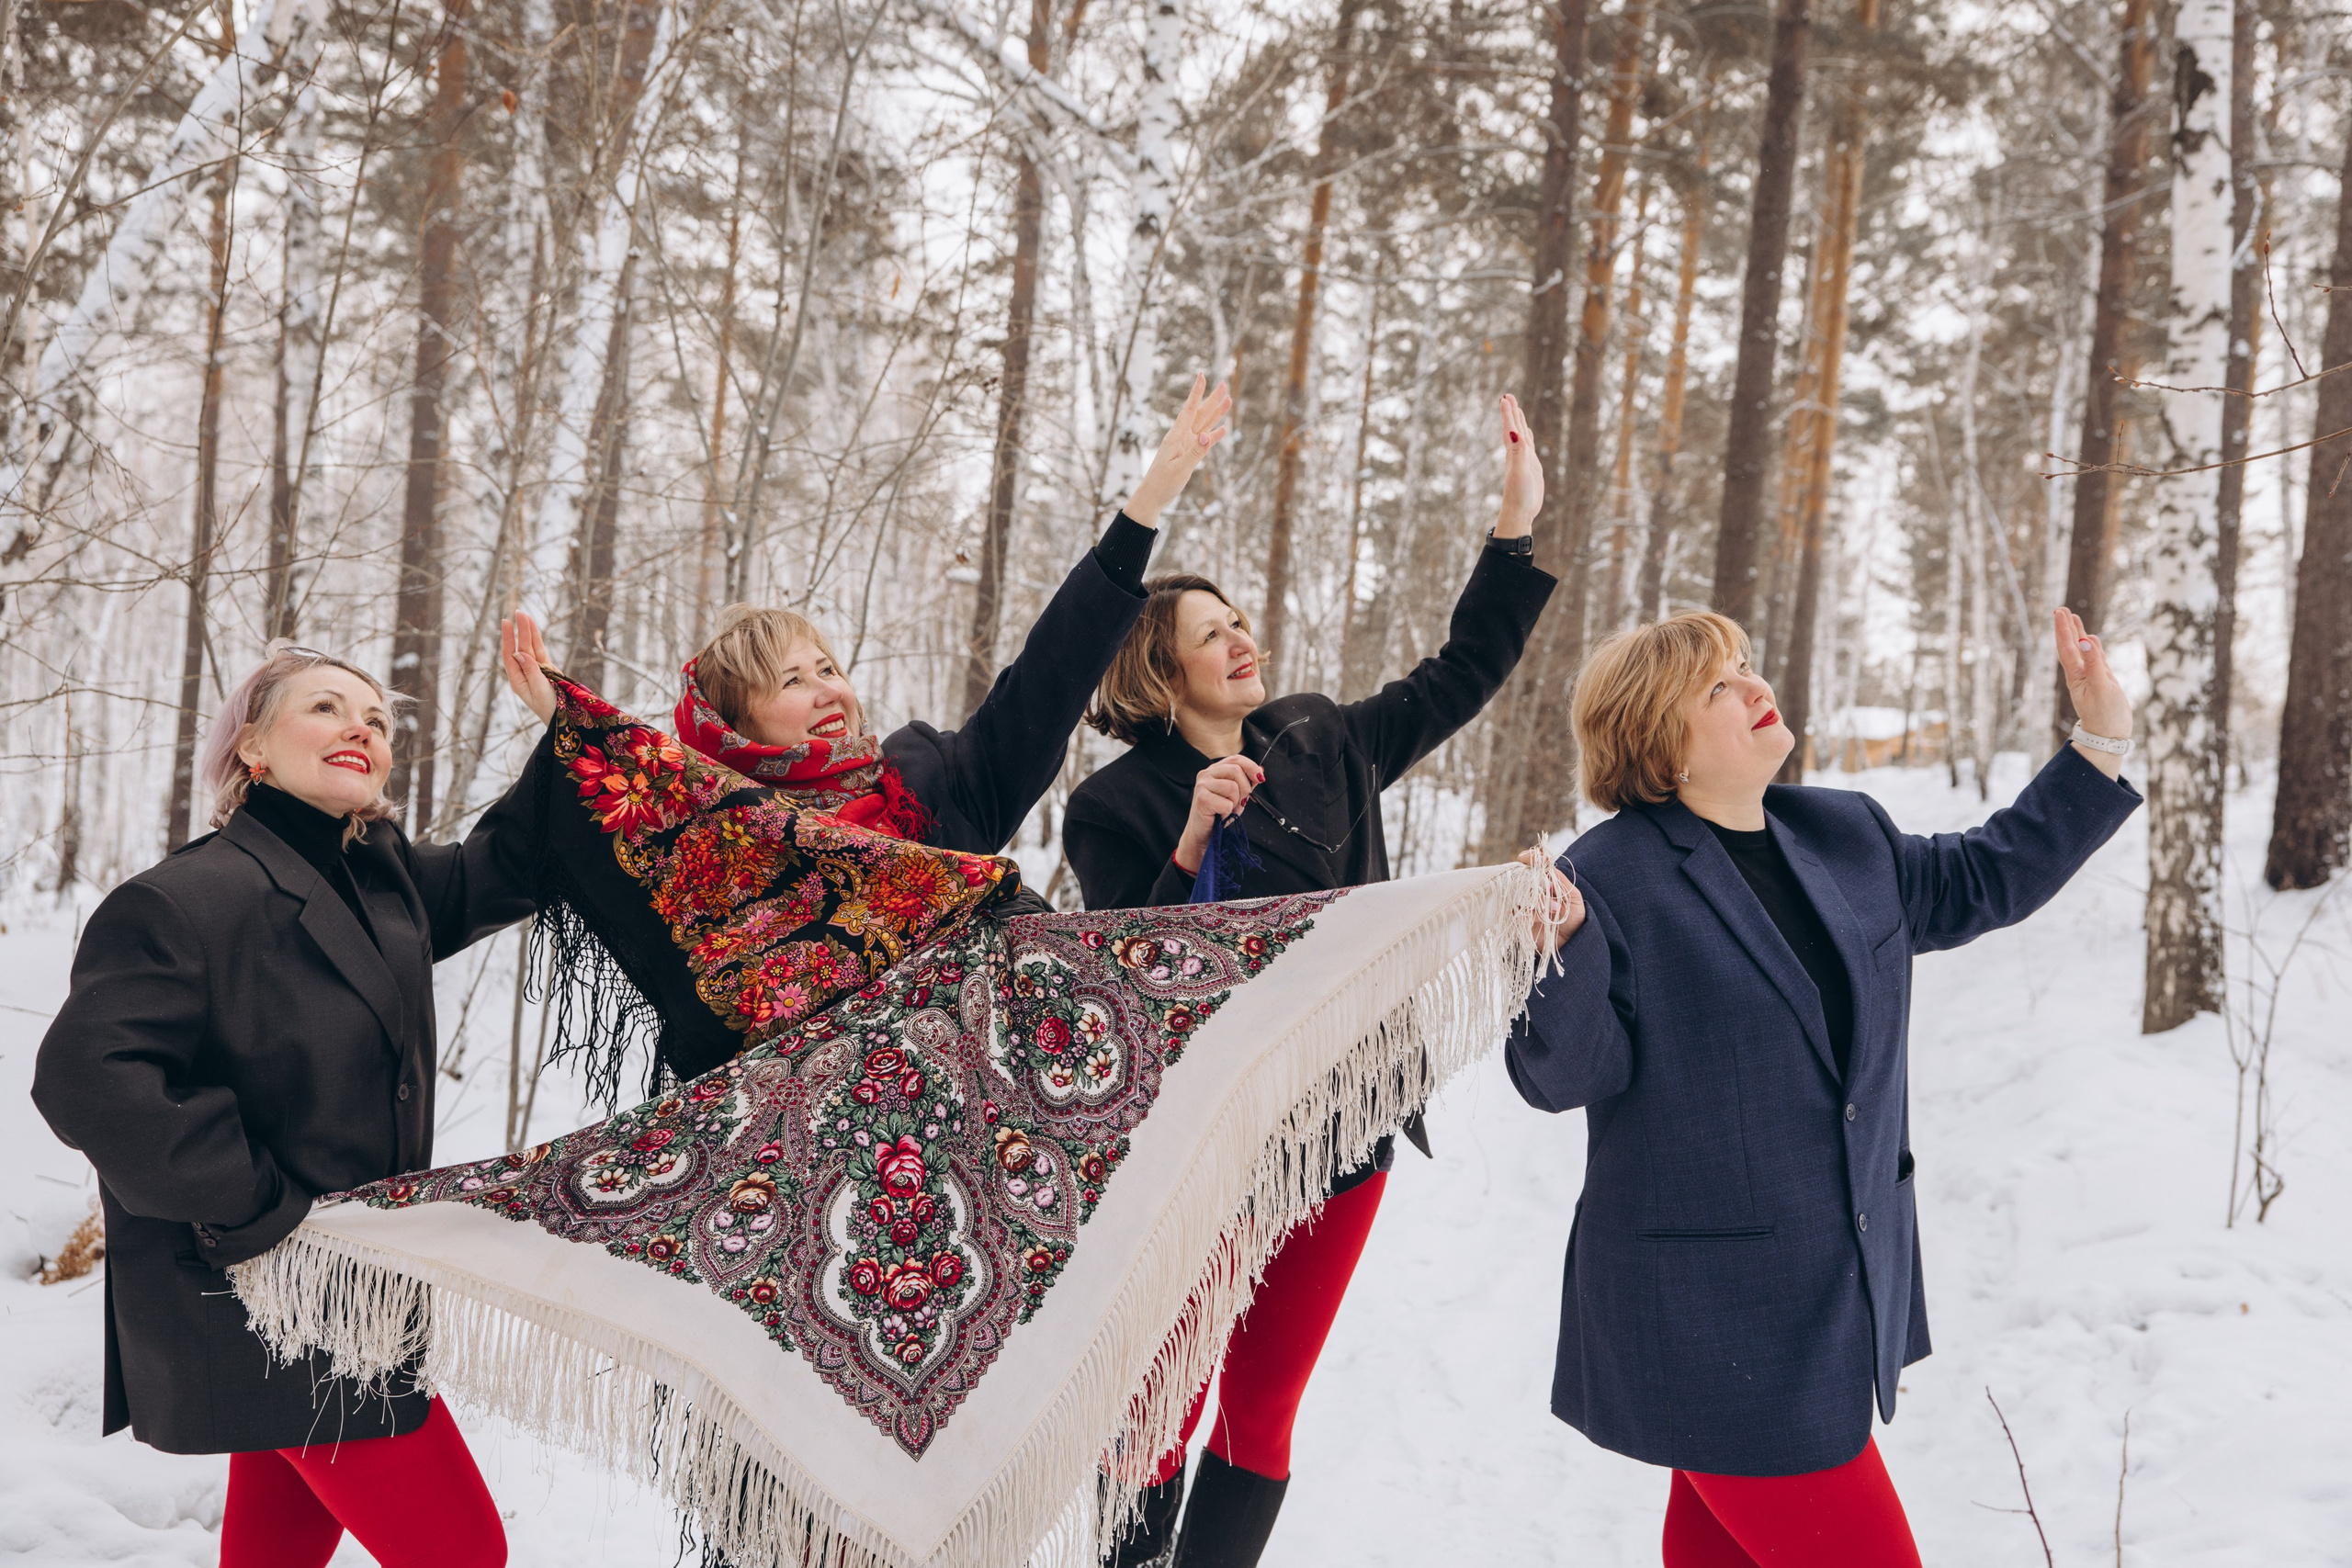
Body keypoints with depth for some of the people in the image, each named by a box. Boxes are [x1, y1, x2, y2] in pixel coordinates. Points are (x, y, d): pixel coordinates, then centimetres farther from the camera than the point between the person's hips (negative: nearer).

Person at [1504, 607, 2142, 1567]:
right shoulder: (1611, 877, -14)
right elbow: (1566, 1074, -17)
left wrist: (2102, 744, 16)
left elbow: (1984, 881, 21)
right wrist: (1561, 948, -36)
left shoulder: (1848, 837, 8)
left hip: (1849, 1288, 7)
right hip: (1709, 1319, -7)